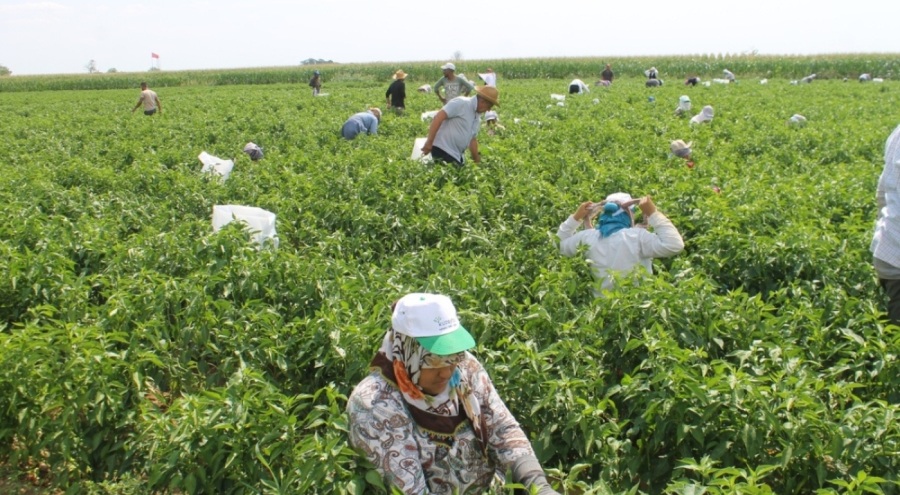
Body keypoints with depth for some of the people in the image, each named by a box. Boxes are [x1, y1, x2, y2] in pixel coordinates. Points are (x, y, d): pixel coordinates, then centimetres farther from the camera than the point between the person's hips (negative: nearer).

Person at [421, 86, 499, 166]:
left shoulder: (477, 118, 16)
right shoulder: (461, 103, -12)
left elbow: (472, 139, 26)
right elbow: (438, 117, -20)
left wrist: (477, 161, 26)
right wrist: (429, 142, -23)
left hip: (456, 155, 9)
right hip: (442, 149, -9)